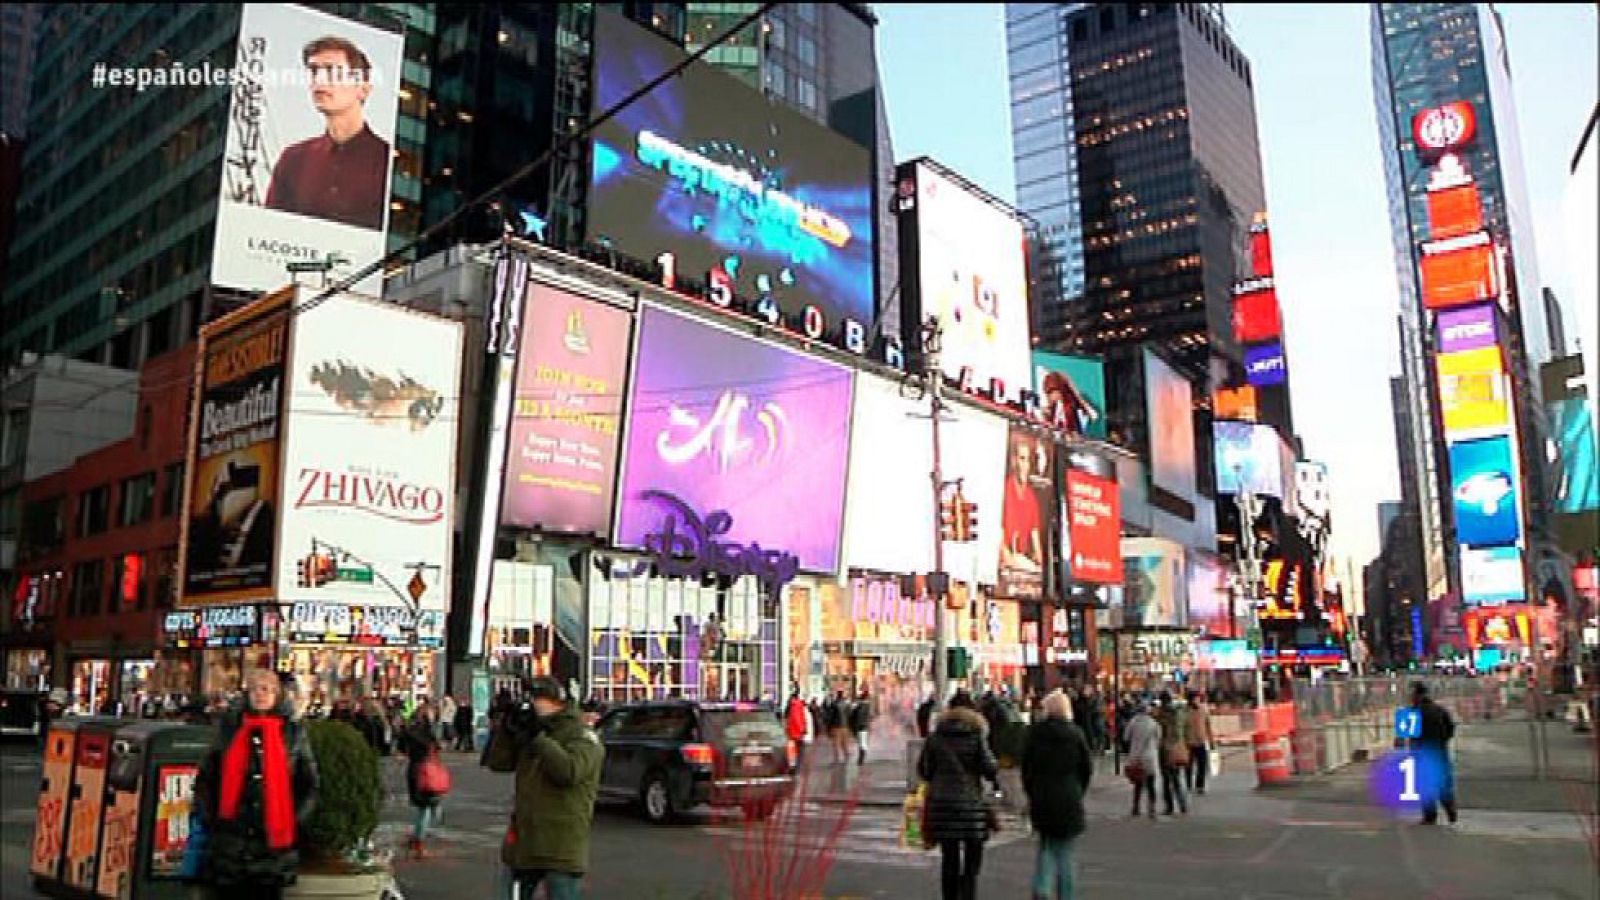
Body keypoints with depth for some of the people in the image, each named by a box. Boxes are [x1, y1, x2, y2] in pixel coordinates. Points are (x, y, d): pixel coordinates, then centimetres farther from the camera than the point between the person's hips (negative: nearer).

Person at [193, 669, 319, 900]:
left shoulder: (293, 731, 4)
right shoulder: (229, 727, 7)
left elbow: (309, 784, 5)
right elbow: (205, 777, 9)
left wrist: (295, 821, -2)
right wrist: (208, 818, 1)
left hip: (274, 836, -1)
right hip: (230, 839, 1)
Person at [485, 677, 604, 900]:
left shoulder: (582, 735, -10)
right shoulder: (530, 731, 12)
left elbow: (569, 771, -27)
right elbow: (498, 763, 9)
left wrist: (539, 737, -22)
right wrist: (507, 728, -6)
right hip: (523, 842, 7)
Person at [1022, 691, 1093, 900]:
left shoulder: (1035, 732, -3)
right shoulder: (1075, 734, -5)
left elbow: (1026, 766, 0)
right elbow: (1087, 768, 0)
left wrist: (1031, 793, 11)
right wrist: (1078, 793, 13)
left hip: (1041, 798, 1)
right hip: (1068, 800, -1)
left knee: (1047, 846, 14)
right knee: (1063, 851, 9)